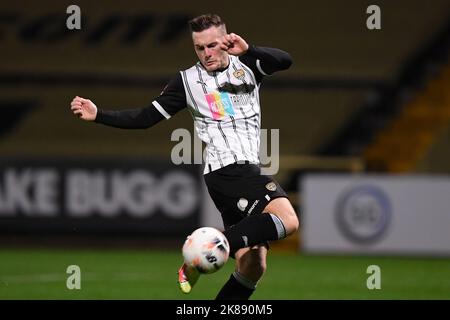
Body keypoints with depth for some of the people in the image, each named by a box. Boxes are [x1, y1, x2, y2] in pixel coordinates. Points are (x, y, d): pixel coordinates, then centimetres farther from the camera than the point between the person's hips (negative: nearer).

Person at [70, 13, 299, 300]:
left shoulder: (247, 66, 12)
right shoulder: (188, 80, 5)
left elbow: (285, 61, -6)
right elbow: (145, 118, 10)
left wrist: (248, 50, -23)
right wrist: (98, 115, 1)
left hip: (250, 173, 5)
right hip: (226, 169, -5)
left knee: (253, 268, 1)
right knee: (288, 221, -27)